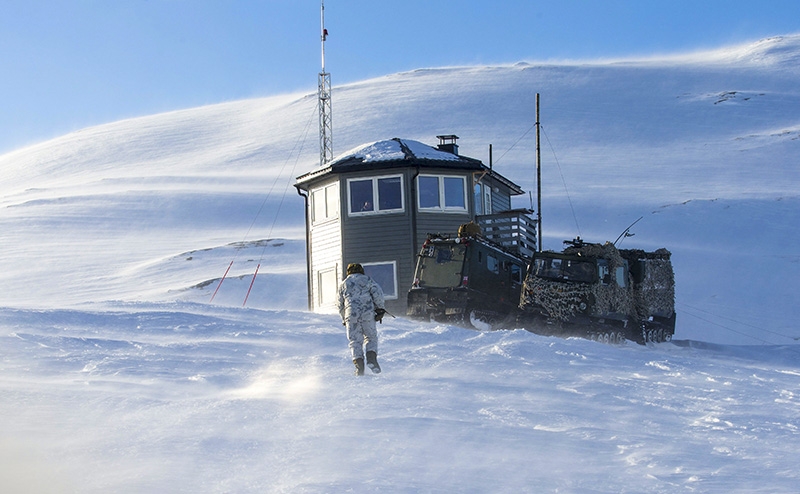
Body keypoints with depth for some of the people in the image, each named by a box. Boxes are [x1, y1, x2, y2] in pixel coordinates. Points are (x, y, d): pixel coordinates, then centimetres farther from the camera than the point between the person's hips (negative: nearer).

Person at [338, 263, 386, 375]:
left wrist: (344, 320, 33)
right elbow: (378, 294, 0)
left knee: (355, 341, 4)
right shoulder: (367, 280, 13)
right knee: (371, 337, 12)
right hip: (368, 314, -1)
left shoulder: (343, 285, 20)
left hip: (351, 315, 1)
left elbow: (341, 306, 22)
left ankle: (359, 365, -9)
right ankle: (371, 358, -10)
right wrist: (380, 309, 6)